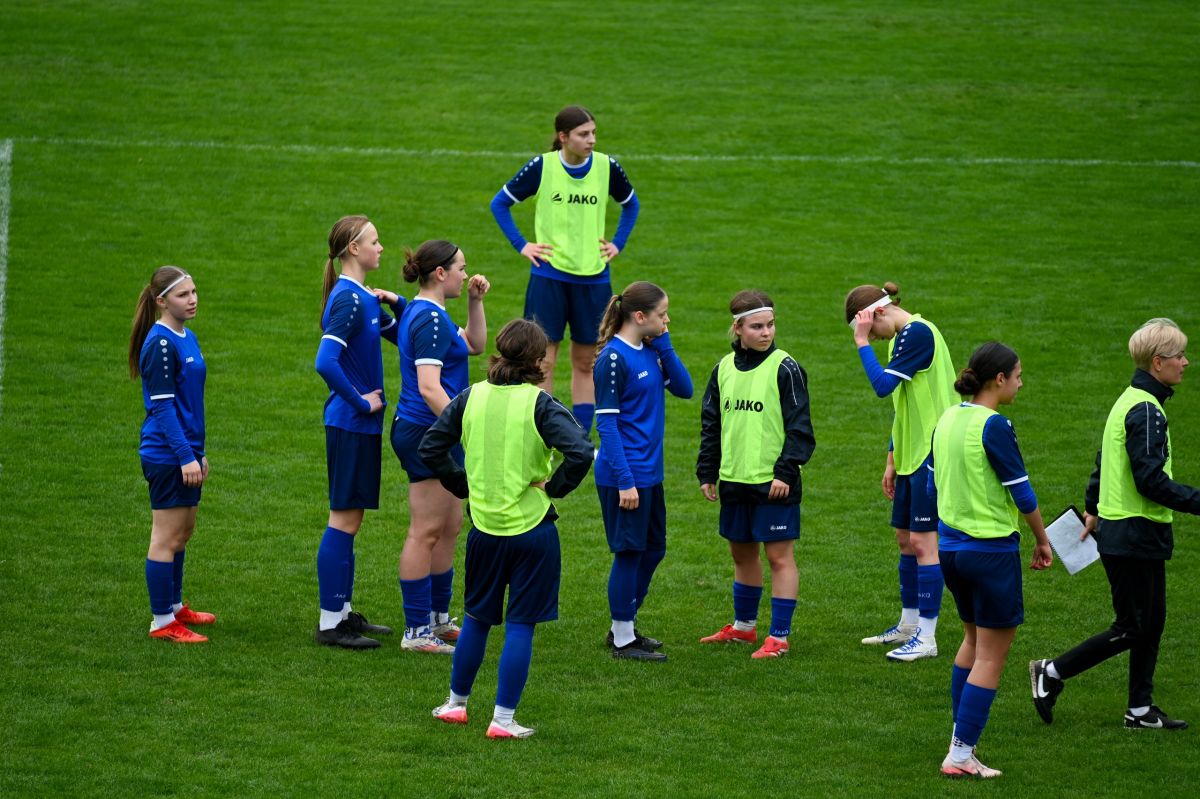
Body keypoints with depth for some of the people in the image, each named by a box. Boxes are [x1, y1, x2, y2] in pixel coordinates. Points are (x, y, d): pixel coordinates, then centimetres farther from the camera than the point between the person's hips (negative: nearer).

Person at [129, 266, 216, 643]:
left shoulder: (187, 338, 12)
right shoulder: (160, 343, -16)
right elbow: (163, 405, -19)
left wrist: (198, 452, 20)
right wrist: (185, 456, -21)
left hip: (186, 450, 9)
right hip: (166, 453, -9)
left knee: (184, 531, 19)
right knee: (167, 536, -4)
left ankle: (174, 605, 32)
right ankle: (163, 622, 1)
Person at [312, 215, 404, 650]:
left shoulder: (362, 298, 12)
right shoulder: (348, 300, -18)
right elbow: (326, 362, -28)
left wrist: (397, 303, 2)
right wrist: (361, 402, -19)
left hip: (361, 425, 10)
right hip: (350, 425, -10)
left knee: (349, 519, 15)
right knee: (344, 519, -5)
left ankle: (342, 612, 22)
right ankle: (330, 622, -2)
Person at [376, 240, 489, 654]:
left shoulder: (420, 312, 14)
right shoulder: (431, 319, -18)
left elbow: (474, 344, 27)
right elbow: (429, 388, -24)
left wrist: (475, 301, 14)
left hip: (432, 434, 11)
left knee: (450, 527, 17)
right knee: (425, 532, -5)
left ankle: (437, 618, 27)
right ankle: (416, 631, -1)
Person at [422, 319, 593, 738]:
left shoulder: (471, 397, 1)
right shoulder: (540, 404, -12)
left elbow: (431, 447, 6)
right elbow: (580, 452, -25)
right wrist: (555, 486, -9)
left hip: (484, 527, 4)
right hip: (531, 527, -4)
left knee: (477, 618, 20)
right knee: (520, 625, 3)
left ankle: (456, 703, 29)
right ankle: (503, 719, 2)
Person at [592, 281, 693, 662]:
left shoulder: (650, 351, 8)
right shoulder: (614, 358, -16)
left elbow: (684, 388, 4)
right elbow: (606, 423, -17)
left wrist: (664, 345, -5)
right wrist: (624, 480, -20)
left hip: (650, 473, 9)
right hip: (625, 475, -9)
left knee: (654, 548, 16)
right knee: (630, 552, -1)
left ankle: (624, 627, 29)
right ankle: (623, 640, 10)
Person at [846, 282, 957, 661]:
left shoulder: (918, 333, -16)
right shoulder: (901, 338, 15)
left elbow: (883, 385, -23)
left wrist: (862, 342, -14)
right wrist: (892, 461, 22)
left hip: (931, 454, -10)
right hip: (911, 455, 10)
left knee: (923, 541, -8)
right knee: (906, 540, 16)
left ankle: (927, 638, -5)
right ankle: (909, 626, 27)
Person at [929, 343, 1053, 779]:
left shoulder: (948, 419, 5)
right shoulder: (994, 427, -19)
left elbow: (932, 483, 13)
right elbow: (1022, 493, -14)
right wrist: (1042, 541, 0)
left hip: (950, 545, 8)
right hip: (991, 550, -8)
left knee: (974, 640, 23)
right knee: (992, 653, 1)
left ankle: (961, 740, 25)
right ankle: (961, 754, -1)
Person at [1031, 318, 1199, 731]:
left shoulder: (1129, 402, 12)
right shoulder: (1146, 411, -19)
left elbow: (1104, 462, 22)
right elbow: (1151, 480, -24)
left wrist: (1093, 509, 30)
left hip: (1118, 527, 10)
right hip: (1136, 535, -10)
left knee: (1152, 621, 12)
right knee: (1132, 630, -3)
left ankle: (1141, 709, 16)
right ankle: (1052, 673, 4)